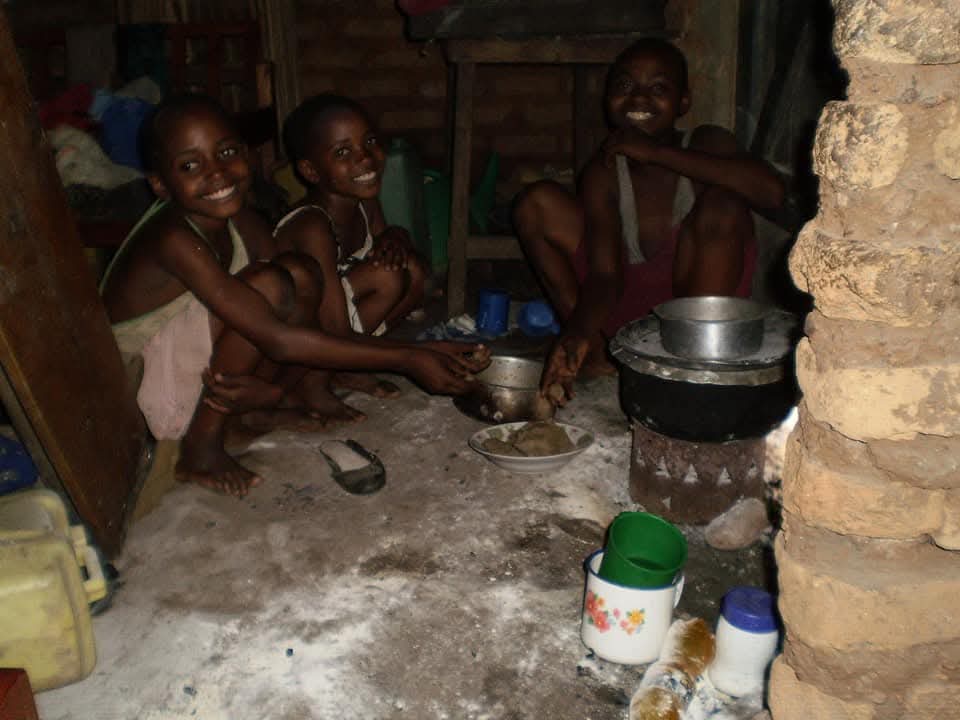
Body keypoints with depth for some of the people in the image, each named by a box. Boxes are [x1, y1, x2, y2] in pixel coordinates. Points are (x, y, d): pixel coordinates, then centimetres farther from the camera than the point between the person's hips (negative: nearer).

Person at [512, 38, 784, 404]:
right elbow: (605, 275, -13)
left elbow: (771, 191, -31)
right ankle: (591, 345, -11)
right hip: (629, 295, 2)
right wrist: (580, 333, -35)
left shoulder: (706, 143, -9)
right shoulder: (604, 172, -5)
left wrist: (656, 152, -27)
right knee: (537, 203, -8)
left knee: (723, 206, -30)